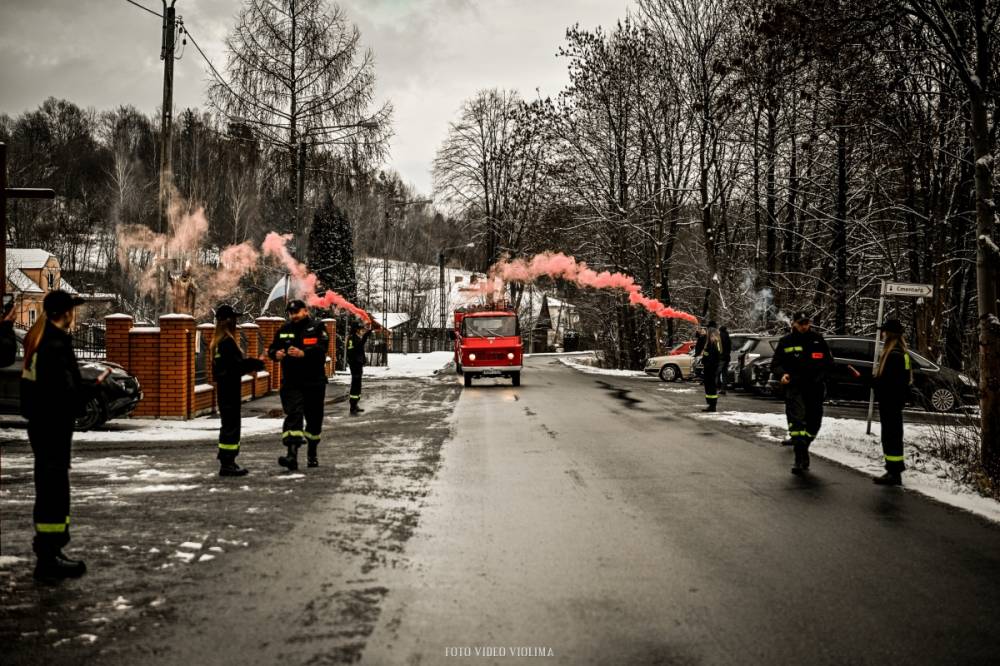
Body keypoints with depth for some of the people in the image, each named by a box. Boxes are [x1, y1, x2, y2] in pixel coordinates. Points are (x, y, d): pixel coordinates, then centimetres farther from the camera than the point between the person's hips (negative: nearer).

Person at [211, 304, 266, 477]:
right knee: (231, 426, -6)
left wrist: (251, 363, 3)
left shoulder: (218, 342, 14)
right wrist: (257, 364, -9)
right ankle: (227, 464, -4)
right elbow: (236, 367, -21)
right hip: (230, 390, -10)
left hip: (223, 389, 10)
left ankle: (227, 462, 21)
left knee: (228, 425, 15)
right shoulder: (228, 342, -17)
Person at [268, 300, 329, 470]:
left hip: (314, 382, -1)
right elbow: (272, 348, 15)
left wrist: (303, 353, -33)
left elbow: (322, 347, -17)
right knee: (293, 415, -15)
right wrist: (276, 354, -9)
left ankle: (312, 454, 29)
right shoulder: (284, 330, 12)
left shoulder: (317, 327, -1)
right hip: (291, 383, 1)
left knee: (314, 418, 10)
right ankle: (292, 455, -25)